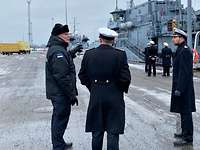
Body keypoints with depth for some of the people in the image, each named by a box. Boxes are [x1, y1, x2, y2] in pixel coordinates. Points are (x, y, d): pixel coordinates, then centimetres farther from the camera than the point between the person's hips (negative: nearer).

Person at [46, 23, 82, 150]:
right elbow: (62, 77, -26)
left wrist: (73, 52, 31)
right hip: (61, 93, -11)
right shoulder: (58, 51, -21)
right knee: (61, 119, -2)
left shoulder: (55, 49, 13)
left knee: (58, 117, 21)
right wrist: (72, 94, -22)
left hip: (56, 92, 11)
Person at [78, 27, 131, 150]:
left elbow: (83, 77, 3)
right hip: (114, 98, -2)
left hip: (95, 98, 3)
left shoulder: (89, 54, -2)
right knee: (113, 133, 4)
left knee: (97, 132, 13)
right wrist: (123, 89, 7)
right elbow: (125, 78, -12)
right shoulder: (120, 55, -10)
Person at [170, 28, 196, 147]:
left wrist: (179, 89, -23)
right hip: (181, 87, 10)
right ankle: (185, 133, 30)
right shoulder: (181, 50, 14)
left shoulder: (185, 51, -18)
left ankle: (188, 138, 3)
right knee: (184, 111, 18)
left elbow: (184, 72, -23)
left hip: (184, 88, -10)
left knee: (186, 112, -4)